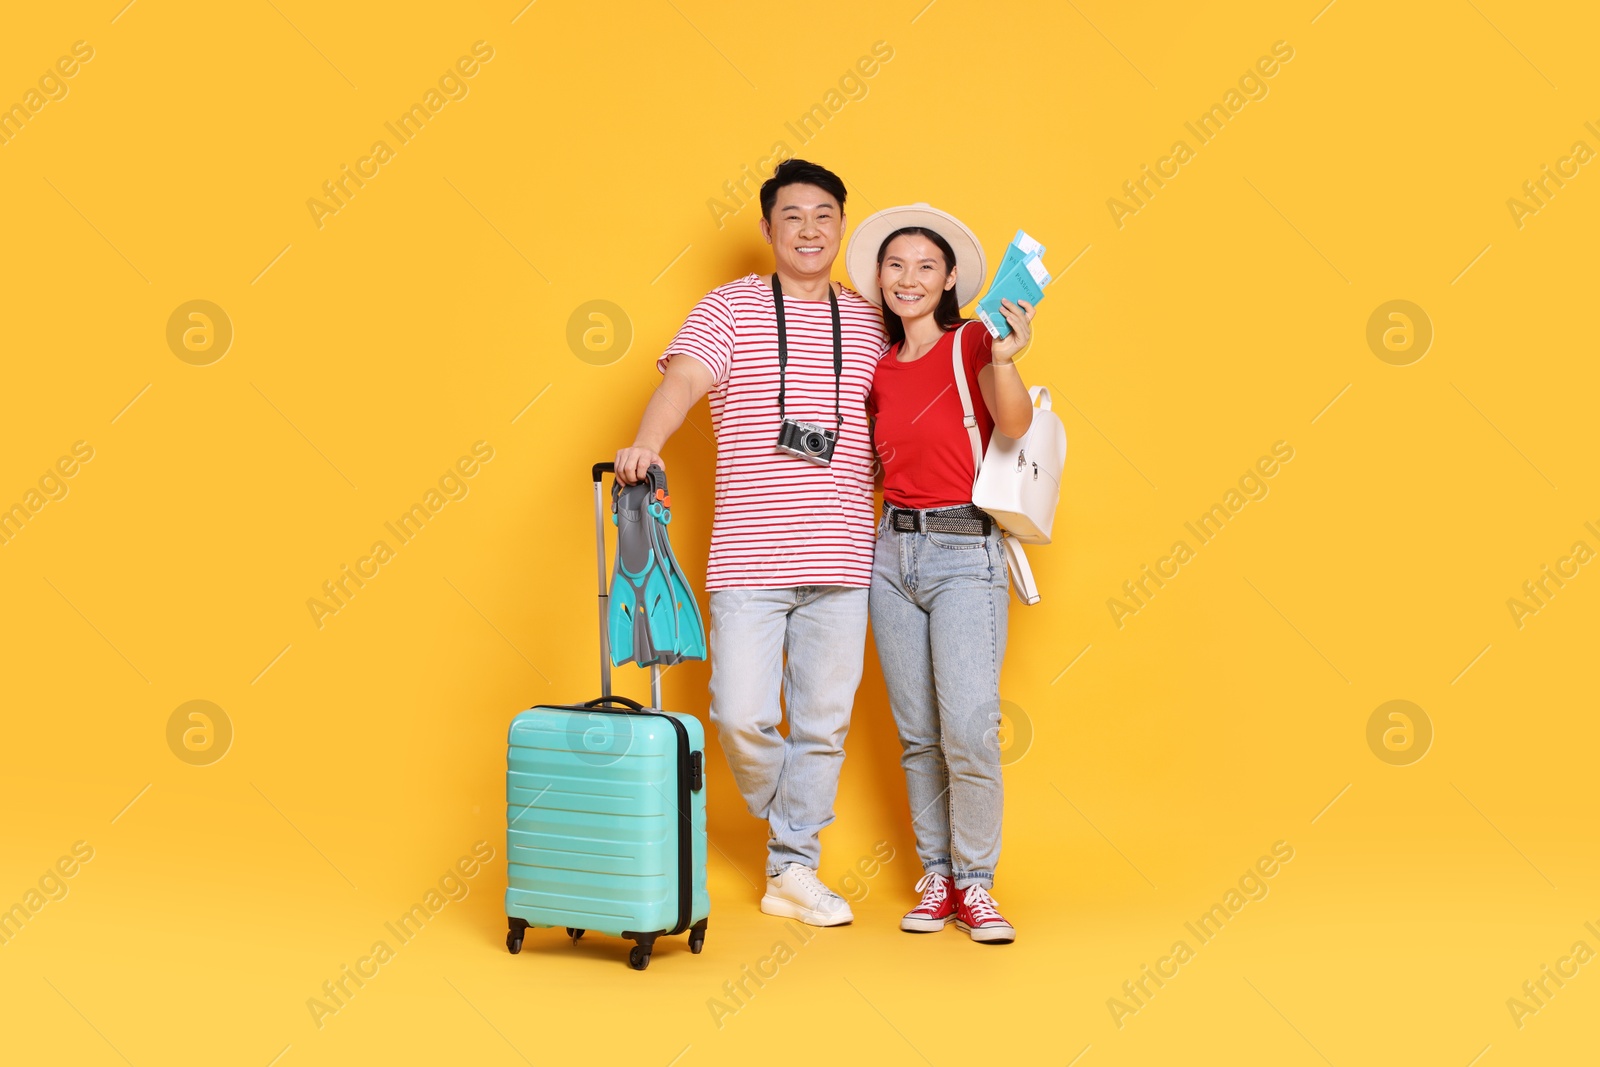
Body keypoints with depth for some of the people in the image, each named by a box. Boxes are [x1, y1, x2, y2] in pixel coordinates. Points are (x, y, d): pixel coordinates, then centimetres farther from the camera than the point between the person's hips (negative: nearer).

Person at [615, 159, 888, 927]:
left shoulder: (869, 323, 14)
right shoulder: (728, 307, 3)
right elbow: (681, 381, -12)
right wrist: (646, 444, -29)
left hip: (841, 561, 3)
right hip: (748, 558, -2)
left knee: (824, 721, 6)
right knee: (742, 716, -5)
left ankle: (792, 870, 20)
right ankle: (790, 825, 25)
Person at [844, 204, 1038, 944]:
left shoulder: (972, 343, -3)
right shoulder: (879, 369, 12)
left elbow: (1014, 424, -21)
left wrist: (1007, 360, -39)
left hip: (965, 554, -5)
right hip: (894, 550, 5)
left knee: (970, 727, -14)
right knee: (917, 732, 8)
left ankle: (975, 885, 3)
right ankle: (936, 879, 20)